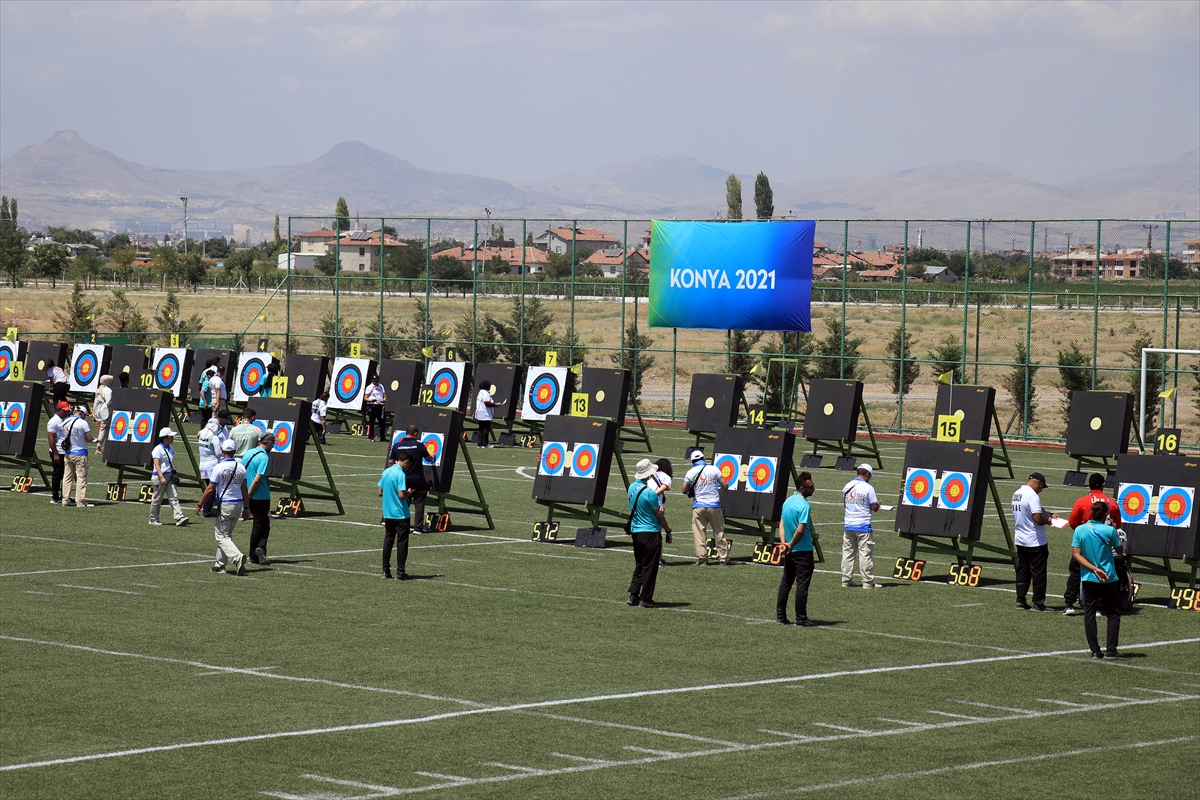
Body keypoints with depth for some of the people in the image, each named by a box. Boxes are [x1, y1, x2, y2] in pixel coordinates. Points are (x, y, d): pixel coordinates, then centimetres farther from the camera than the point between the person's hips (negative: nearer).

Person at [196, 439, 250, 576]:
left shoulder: (219, 467, -12)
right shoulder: (241, 468, 4)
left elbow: (210, 489, -12)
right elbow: (244, 489, 10)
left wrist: (199, 504, -2)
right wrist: (246, 508, 18)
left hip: (224, 506, -6)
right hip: (238, 505, 6)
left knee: (222, 537, -3)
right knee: (226, 535, 18)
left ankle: (237, 557, -26)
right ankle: (220, 564, 20)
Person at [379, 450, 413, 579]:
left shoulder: (386, 472, 6)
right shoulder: (400, 474, -17)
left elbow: (380, 492, 11)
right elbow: (401, 495, -22)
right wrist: (408, 493, -3)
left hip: (387, 514, 7)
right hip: (400, 514, -7)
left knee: (388, 541, 11)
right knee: (402, 542, 1)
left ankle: (386, 571, 11)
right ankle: (400, 571, 1)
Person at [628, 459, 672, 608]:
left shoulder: (632, 488, 4)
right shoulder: (649, 493, -20)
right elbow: (659, 515, -12)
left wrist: (659, 491, 22)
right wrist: (668, 530, -2)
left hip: (635, 532, 8)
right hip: (650, 533, -8)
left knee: (639, 566, 17)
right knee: (650, 567, 0)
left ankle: (633, 596, 15)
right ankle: (645, 599, 2)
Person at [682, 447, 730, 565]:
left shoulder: (690, 473, -2)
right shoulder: (713, 469, -4)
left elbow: (684, 491, 5)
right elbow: (725, 486, -2)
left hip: (698, 507, -1)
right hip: (714, 506, 1)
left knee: (699, 533, 4)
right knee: (719, 533, 9)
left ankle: (702, 559, -2)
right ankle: (724, 558, 12)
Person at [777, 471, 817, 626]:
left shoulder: (787, 502, 7)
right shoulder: (805, 506, -19)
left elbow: (782, 524, 5)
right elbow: (800, 530, -22)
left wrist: (784, 543, -4)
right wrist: (791, 545, -8)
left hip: (789, 551, 8)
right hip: (803, 551, -8)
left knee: (786, 582, 14)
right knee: (802, 584, -1)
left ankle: (780, 616, 16)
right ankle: (801, 618, 2)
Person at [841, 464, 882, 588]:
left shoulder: (847, 487, 6)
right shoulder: (868, 488, -11)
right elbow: (875, 508, -9)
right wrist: (878, 503, 12)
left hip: (848, 525, 5)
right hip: (863, 526, -5)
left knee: (847, 553, 11)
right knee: (865, 554, -1)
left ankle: (846, 580, 13)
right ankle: (868, 582, 0)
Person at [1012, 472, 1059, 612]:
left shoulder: (1016, 494, 10)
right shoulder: (1032, 496, -20)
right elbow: (1038, 519, -25)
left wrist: (1048, 515, 14)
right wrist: (1048, 520, -4)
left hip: (1020, 540, 8)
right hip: (1035, 542, -8)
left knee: (1022, 571, 13)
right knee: (1038, 572, -1)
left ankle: (1020, 601, 14)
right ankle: (1038, 604, 2)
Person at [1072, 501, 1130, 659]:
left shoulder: (1080, 530, -4)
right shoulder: (1109, 530, -12)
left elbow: (1076, 554, -7)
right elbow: (1120, 551, 1)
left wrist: (1093, 568, -9)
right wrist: (1117, 536, 15)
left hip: (1088, 579, 3)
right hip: (1109, 579, -3)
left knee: (1089, 614, 7)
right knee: (1114, 614, 7)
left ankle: (1095, 650, 4)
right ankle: (1111, 650, 0)